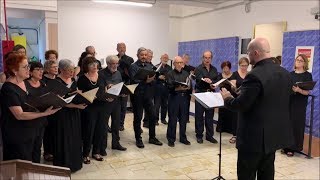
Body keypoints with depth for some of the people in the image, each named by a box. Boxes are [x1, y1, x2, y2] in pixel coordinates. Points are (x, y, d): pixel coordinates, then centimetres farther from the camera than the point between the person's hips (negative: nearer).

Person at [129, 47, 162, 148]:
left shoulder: (149, 66, 12)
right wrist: (145, 81, -26)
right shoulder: (133, 67, -4)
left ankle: (152, 137, 22)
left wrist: (151, 80, -14)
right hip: (138, 95, -5)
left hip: (148, 95, 5)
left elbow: (153, 80, 9)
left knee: (152, 116, 7)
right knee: (138, 118, 5)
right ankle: (138, 139, 17)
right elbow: (134, 81, -14)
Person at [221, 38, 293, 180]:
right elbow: (279, 101, 13)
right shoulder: (285, 73, 4)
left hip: (255, 137, -8)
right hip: (275, 134, 8)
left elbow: (240, 105, -22)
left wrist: (227, 98, -2)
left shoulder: (255, 75, -23)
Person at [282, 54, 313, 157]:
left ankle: (293, 148, 8)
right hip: (288, 102, 4)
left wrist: (299, 90, -28)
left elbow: (307, 92, -10)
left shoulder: (308, 75, -2)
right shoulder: (291, 74, 11)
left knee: (296, 125, -1)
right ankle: (286, 145, 16)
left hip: (299, 104, -4)